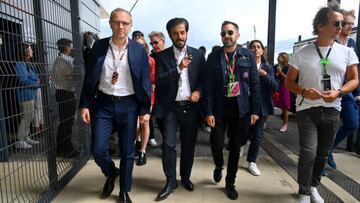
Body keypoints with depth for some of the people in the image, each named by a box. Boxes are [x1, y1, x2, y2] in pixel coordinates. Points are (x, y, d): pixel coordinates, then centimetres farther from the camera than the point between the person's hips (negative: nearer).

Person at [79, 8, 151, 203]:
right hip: (103, 104, 1)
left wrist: (145, 109, -4)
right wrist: (85, 105, 0)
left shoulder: (139, 50, -2)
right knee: (98, 149, -1)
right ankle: (111, 173, 34)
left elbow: (145, 81, -1)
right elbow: (89, 77, 5)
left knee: (127, 152, 8)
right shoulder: (99, 46, 2)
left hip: (128, 105, -1)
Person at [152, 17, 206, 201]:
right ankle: (170, 181, 16)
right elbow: (159, 81, -10)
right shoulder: (162, 56, 0)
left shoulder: (198, 55, 5)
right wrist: (178, 68, -21)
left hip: (191, 107, 2)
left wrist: (198, 91, -12)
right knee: (168, 144, -2)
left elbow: (204, 78, 8)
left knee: (188, 145, 11)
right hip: (169, 108, -1)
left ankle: (185, 177, 31)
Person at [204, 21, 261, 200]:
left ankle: (230, 183, 29)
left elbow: (255, 84, 3)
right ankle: (218, 166, 36)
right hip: (219, 108, 0)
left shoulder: (248, 55, 3)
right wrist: (209, 112, -8)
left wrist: (255, 110, -2)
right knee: (216, 144, 0)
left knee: (235, 148, 9)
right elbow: (208, 87, -2)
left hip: (241, 109, 1)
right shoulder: (213, 57, 1)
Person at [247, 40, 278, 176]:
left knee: (257, 136, 6)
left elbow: (275, 87, -4)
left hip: (261, 107, 2)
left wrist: (264, 75, -15)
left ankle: (252, 162, 24)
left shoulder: (267, 68, 6)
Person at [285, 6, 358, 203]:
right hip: (307, 109, -3)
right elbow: (289, 82, 1)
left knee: (323, 153, 12)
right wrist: (304, 91, -19)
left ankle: (313, 187, 34)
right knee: (308, 151, -11)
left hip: (332, 110, 3)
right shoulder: (302, 53, -3)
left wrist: (338, 92, -14)